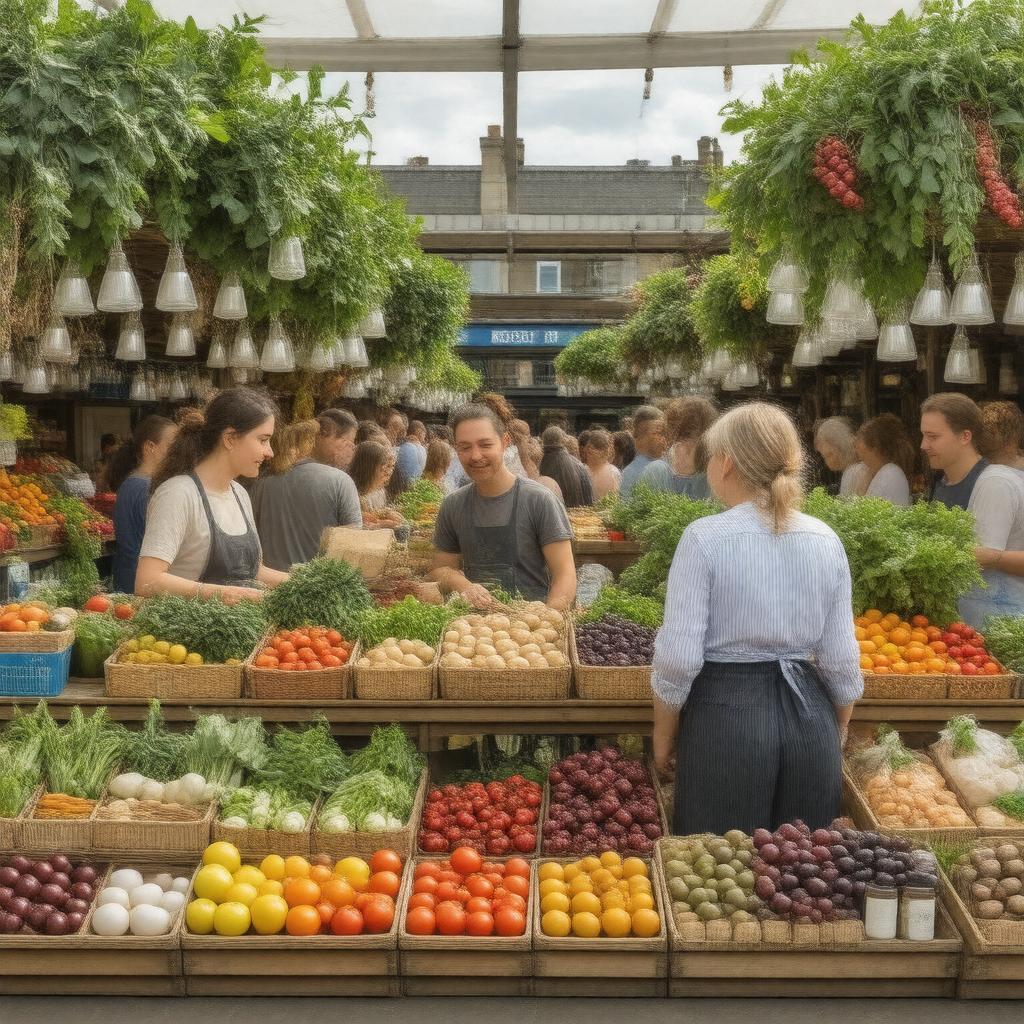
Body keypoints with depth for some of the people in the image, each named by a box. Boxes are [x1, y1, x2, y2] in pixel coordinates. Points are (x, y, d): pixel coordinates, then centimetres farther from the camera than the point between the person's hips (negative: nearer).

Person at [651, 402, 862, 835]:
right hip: (810, 718, 4)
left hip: (725, 715, -4)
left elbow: (679, 657, -13)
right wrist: (837, 734, 18)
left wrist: (663, 738, 2)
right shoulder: (825, 540, 2)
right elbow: (841, 659, 3)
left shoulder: (705, 537, -11)